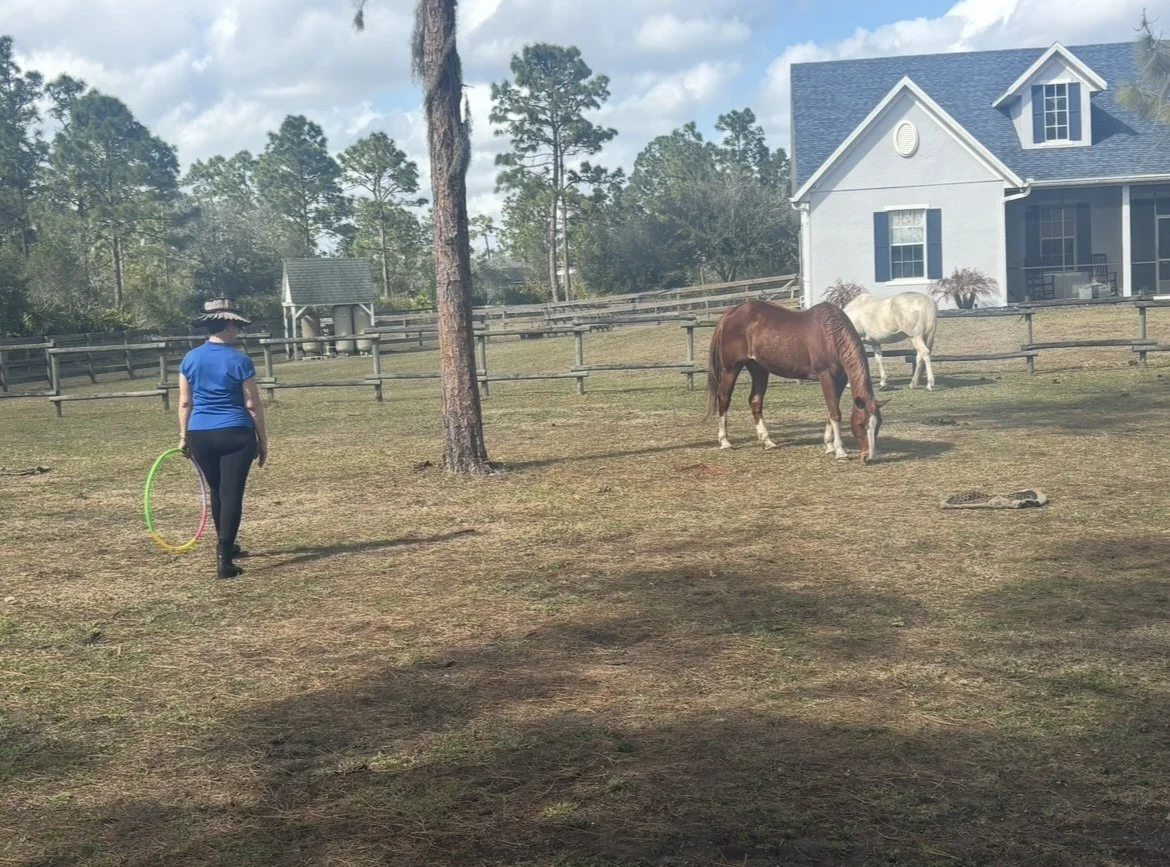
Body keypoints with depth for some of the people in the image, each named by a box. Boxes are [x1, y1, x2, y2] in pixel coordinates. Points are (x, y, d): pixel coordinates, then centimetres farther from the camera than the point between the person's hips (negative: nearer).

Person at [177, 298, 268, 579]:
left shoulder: (190, 358, 4)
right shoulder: (240, 360, -8)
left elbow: (185, 402, 8)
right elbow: (252, 405, -5)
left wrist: (184, 436, 18)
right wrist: (263, 440, 2)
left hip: (200, 435, 5)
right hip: (235, 434, -5)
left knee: (217, 491, 21)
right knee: (232, 493, -3)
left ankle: (225, 547, 38)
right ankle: (224, 559, -10)